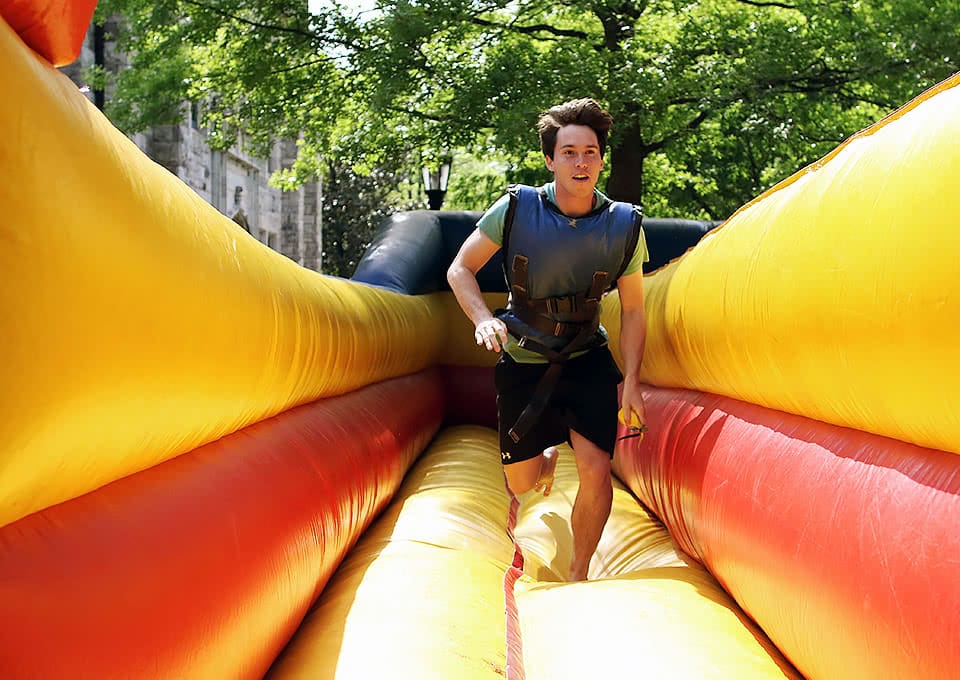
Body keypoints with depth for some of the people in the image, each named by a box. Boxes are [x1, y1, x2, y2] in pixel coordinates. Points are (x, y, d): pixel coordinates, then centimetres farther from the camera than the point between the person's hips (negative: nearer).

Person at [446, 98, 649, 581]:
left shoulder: (625, 225, -12)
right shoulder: (516, 209, -16)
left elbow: (632, 310, -3)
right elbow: (460, 270, -7)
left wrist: (631, 383, -9)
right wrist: (483, 319, -26)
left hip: (587, 360, 0)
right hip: (522, 362, 0)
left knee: (596, 471, -16)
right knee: (519, 482, 10)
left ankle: (578, 575, 9)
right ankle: (548, 459, 50)